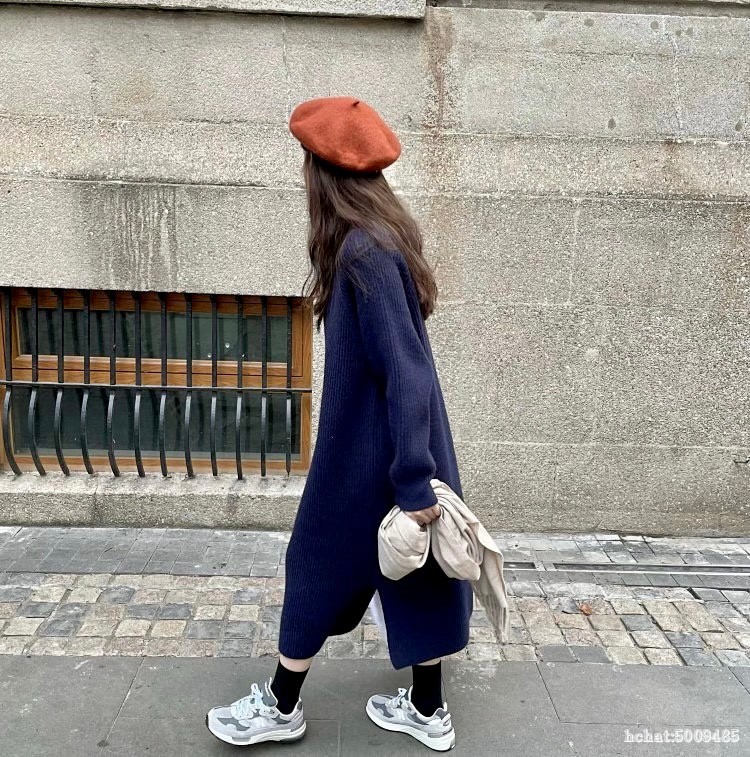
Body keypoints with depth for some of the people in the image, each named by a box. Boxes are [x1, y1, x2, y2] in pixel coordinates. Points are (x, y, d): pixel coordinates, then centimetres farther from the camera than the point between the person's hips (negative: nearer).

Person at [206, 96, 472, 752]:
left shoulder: (363, 252, -22)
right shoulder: (386, 234, 6)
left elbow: (405, 372, -26)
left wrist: (413, 481, -23)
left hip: (368, 447, -9)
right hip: (398, 439, 9)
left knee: (320, 562, 10)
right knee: (413, 568, 17)